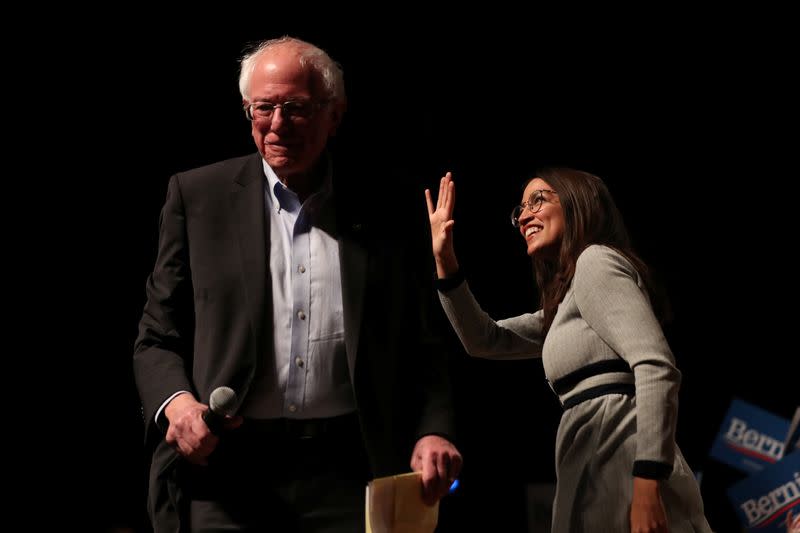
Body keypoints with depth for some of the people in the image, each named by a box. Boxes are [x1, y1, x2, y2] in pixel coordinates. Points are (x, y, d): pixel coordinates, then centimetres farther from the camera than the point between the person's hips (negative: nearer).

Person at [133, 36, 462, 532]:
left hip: (347, 473, 0)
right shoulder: (197, 196, 7)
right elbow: (157, 338, 9)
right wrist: (175, 402, -12)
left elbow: (421, 342, 10)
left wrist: (434, 430, -7)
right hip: (225, 468, 0)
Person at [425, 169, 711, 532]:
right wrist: (444, 260, 19)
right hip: (597, 480, 10)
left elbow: (657, 369, -16)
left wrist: (647, 489, -25)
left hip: (624, 476, -10)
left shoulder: (595, 260, -4)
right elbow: (485, 340, 31)